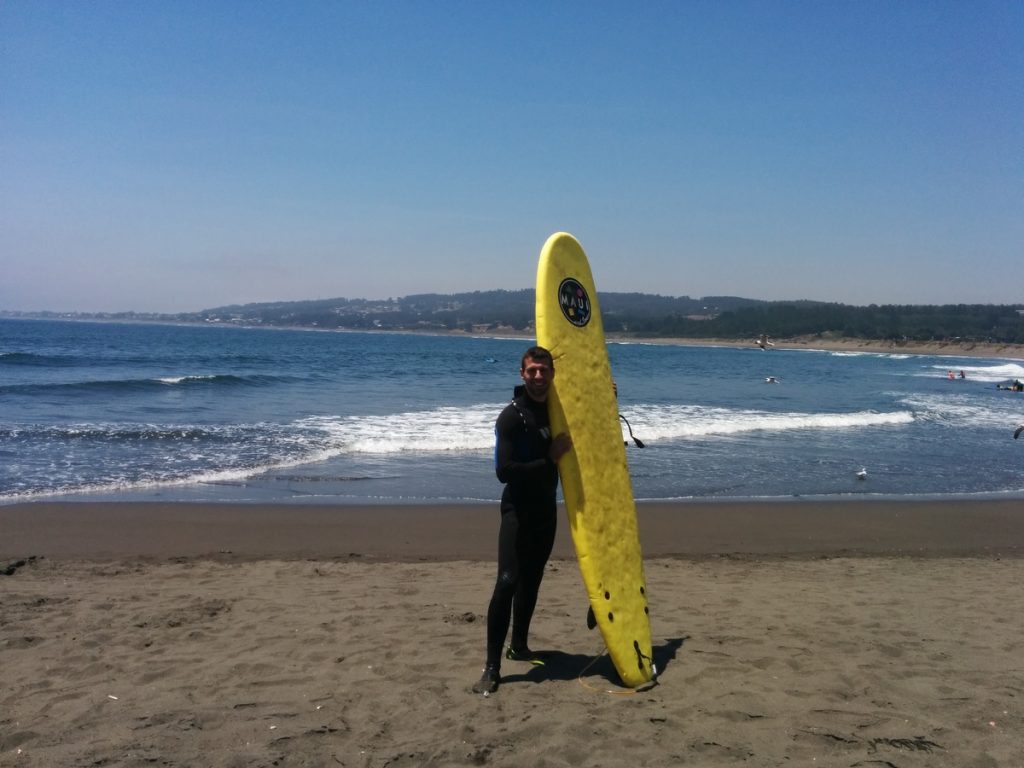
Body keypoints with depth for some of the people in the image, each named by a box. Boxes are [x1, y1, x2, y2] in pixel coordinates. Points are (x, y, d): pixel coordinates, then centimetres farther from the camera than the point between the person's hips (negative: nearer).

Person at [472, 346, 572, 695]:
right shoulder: (511, 417, -14)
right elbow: (504, 470, -22)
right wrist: (549, 459, -21)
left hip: (546, 508, 7)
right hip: (518, 509, -6)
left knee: (531, 579, 16)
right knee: (508, 581, -16)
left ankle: (519, 645, 32)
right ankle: (492, 667, -13)